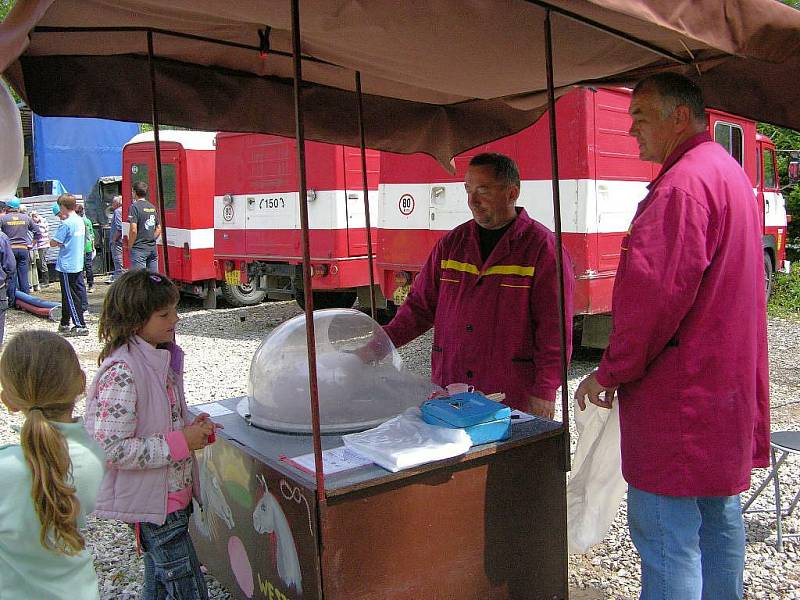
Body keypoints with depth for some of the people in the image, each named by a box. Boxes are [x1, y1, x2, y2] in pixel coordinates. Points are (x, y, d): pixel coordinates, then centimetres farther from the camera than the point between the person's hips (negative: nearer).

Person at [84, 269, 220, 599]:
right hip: (151, 502, -9)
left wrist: (192, 427, -1)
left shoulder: (161, 356, 5)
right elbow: (111, 448, -26)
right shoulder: (121, 372, -23)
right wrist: (180, 443, -22)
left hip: (174, 494, 9)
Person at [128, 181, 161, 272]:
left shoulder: (135, 206, -10)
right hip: (153, 248, 6)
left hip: (139, 249, -6)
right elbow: (159, 229, 15)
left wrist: (130, 246, -6)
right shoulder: (152, 207, 11)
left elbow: (133, 230, -17)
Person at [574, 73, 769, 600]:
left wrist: (611, 372, -13)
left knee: (666, 537, -4)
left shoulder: (683, 183, -17)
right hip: (727, 387, 11)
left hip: (680, 396, -11)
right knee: (719, 517, 19)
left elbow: (655, 292, -24)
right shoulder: (730, 173, 17)